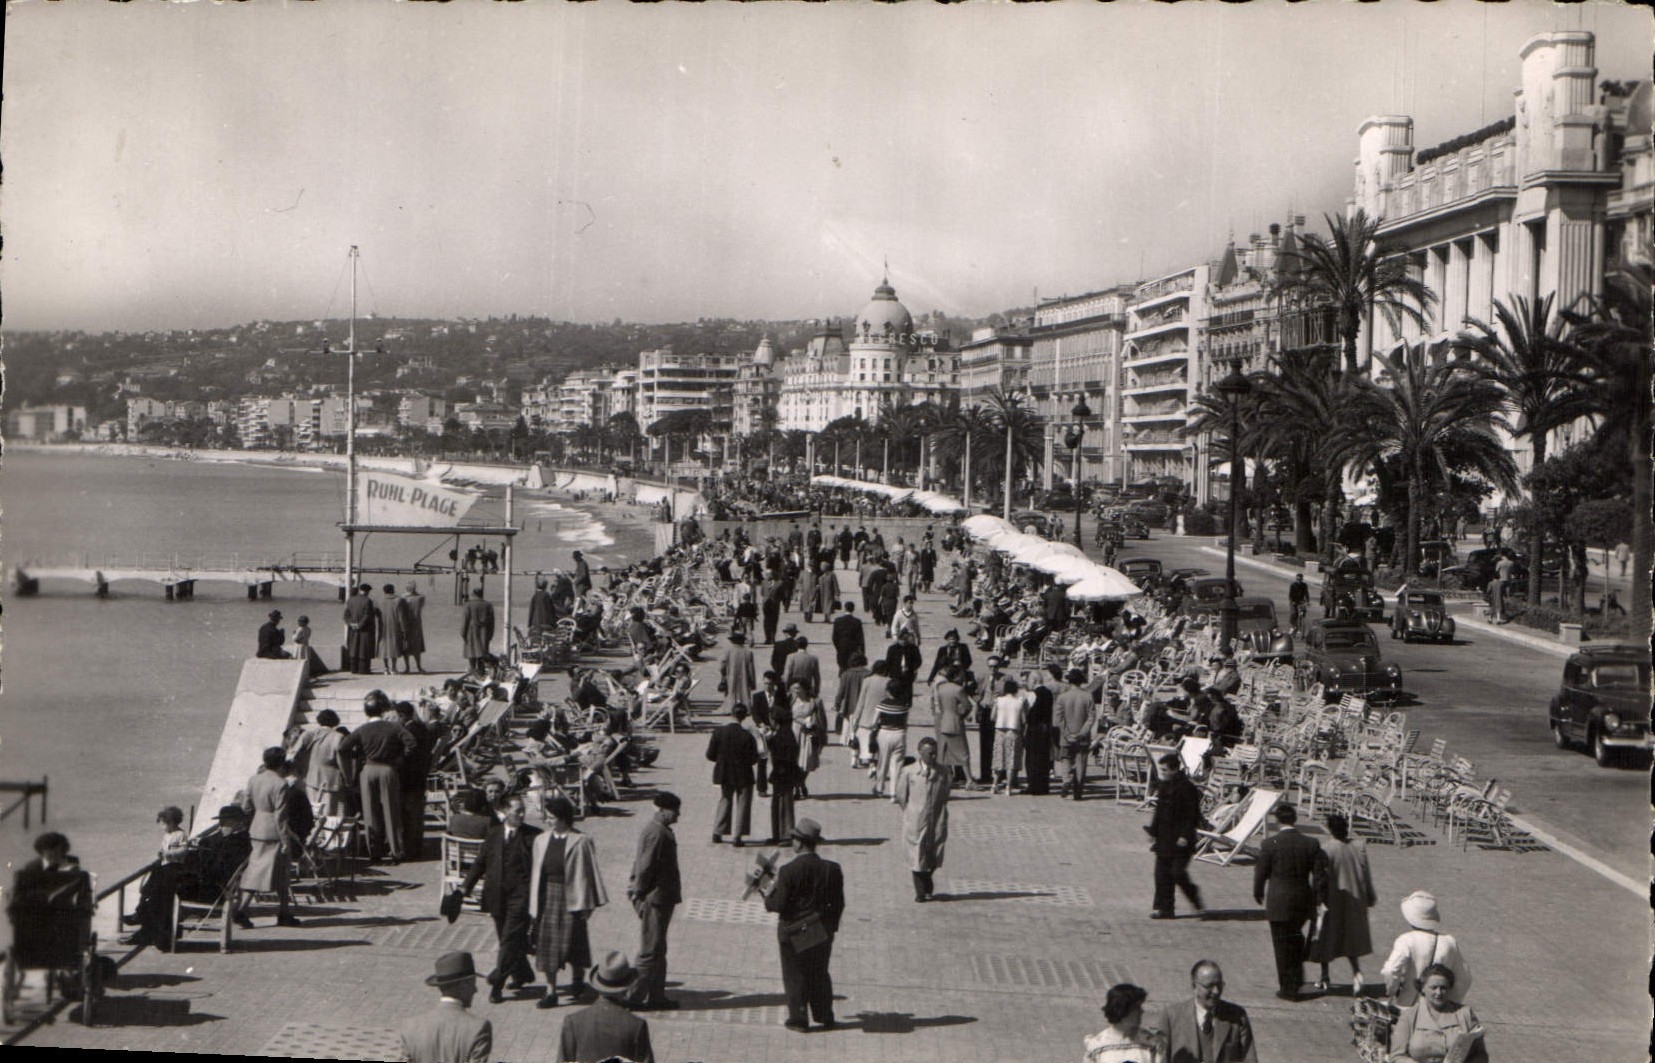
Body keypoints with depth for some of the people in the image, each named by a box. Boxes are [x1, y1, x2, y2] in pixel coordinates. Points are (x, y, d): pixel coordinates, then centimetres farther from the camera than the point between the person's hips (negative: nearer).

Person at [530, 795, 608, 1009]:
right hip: (547, 895, 4)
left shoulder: (580, 841, -9)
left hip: (570, 896, -4)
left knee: (572, 941, 4)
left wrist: (586, 903, -5)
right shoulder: (541, 840, 5)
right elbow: (535, 872, 9)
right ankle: (551, 990, 7)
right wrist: (533, 905, 8)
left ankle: (578, 979, 29)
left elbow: (588, 872, -5)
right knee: (547, 942, 2)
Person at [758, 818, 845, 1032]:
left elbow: (779, 905, -18)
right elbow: (837, 904, -1)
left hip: (793, 932, -4)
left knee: (795, 975, 10)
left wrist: (767, 892, 1)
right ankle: (825, 1016, 24)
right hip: (821, 932, 4)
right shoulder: (831, 869, -6)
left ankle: (799, 1019, 13)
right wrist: (831, 926, 13)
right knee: (819, 974, 18)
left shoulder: (788, 871, -19)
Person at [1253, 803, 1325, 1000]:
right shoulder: (1311, 844, -4)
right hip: (1303, 901, 4)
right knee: (1296, 938, 26)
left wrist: (1258, 894, 12)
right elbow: (1318, 875, 2)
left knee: (1282, 944, 7)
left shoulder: (1270, 844, -14)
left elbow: (1261, 873, -6)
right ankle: (1297, 978, 31)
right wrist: (1315, 898, 16)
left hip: (1278, 902, -4)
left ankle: (1288, 988, 11)